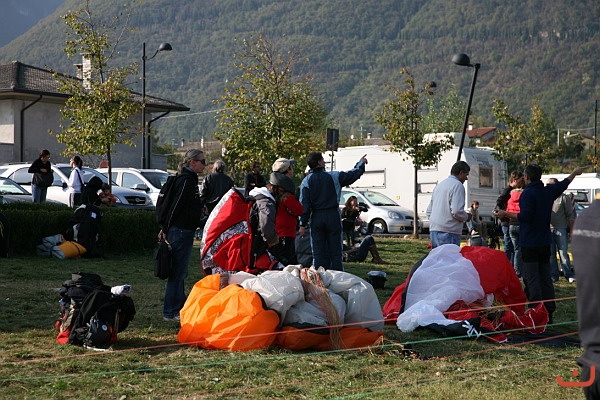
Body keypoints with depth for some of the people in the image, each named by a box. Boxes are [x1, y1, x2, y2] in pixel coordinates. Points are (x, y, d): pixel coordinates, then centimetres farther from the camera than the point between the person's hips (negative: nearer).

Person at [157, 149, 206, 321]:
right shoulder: (187, 180, -15)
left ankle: (179, 307, 25)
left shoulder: (188, 179, 17)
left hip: (182, 231, 10)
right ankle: (171, 312, -1)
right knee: (178, 272, -6)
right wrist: (166, 229, -15)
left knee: (180, 271, 16)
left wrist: (166, 229, 16)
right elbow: (176, 205, -18)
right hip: (182, 231, -10)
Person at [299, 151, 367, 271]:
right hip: (333, 216, -1)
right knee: (335, 251, 5)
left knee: (318, 253, 5)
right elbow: (353, 174, 11)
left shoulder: (306, 181, -2)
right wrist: (361, 163, 31)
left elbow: (304, 204, -5)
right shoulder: (334, 176, -3)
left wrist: (303, 225, -2)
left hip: (316, 218, 1)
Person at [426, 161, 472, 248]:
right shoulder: (457, 185, -9)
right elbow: (457, 212, -18)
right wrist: (466, 217, 1)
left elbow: (429, 211, 21)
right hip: (448, 232, -9)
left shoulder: (439, 185, 18)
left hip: (433, 230, 9)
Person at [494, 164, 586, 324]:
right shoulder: (549, 191, 8)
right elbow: (565, 183, 27)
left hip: (529, 243, -7)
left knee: (531, 279, -6)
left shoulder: (528, 193, -13)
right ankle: (549, 313, 15)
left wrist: (505, 214, -15)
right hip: (545, 243, 7)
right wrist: (575, 173, 44)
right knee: (545, 278, 12)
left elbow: (525, 216, -22)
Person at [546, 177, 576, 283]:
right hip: (548, 229, 4)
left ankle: (569, 275, 1)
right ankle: (554, 275, 12)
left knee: (563, 253, -5)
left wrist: (571, 229, -4)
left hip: (561, 229, -4)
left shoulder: (564, 198, 0)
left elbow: (571, 215, 1)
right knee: (550, 254, 5)